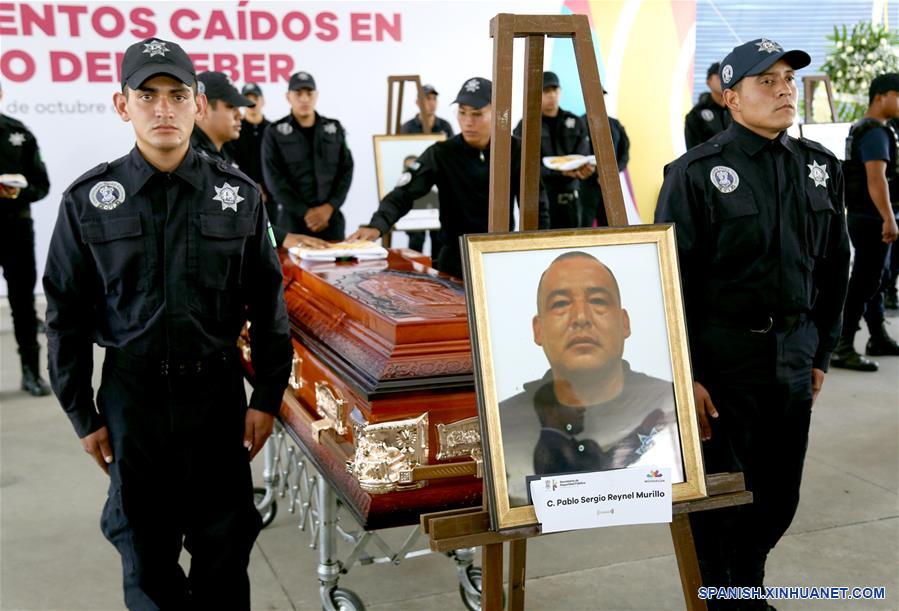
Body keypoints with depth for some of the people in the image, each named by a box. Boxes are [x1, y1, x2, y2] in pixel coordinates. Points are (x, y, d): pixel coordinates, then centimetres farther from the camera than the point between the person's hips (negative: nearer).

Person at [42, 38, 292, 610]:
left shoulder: (237, 194, -3)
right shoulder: (88, 200, -4)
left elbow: (267, 304, 1)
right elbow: (67, 316, 1)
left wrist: (266, 399, 0)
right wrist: (83, 416, 1)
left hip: (216, 391, 0)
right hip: (132, 396, 0)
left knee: (225, 546, 10)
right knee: (145, 548, 14)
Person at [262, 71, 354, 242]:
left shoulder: (334, 129, 11)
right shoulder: (275, 133, 2)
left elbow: (346, 170, 7)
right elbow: (274, 179, -5)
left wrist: (330, 206, -7)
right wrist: (305, 212, -11)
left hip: (331, 217, 2)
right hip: (293, 219, -2)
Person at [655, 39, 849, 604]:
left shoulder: (820, 168, 8)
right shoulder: (696, 174, -9)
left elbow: (833, 269, 14)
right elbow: (672, 281, -11)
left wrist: (821, 353, 13)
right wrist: (685, 375, -13)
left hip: (794, 355, 5)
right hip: (723, 356, -5)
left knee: (780, 496, 14)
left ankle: (750, 584, 38)